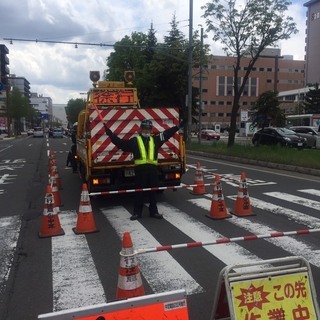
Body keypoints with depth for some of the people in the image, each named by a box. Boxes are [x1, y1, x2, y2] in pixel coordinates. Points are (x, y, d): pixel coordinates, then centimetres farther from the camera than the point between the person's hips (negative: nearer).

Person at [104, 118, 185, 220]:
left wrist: (178, 127, 17)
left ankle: (153, 211, 21)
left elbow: (167, 133, 20)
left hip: (153, 168, 3)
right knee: (139, 191, 4)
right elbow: (120, 143, 4)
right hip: (140, 168, -3)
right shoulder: (134, 140, 6)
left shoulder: (155, 139, 15)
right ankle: (137, 212, 14)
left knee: (153, 191, 10)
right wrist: (109, 133, 1)